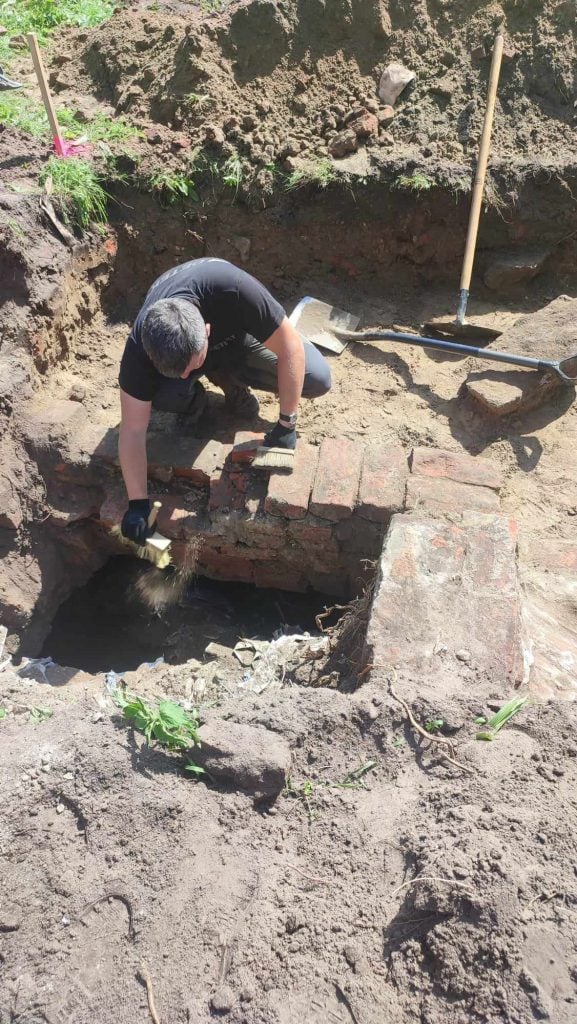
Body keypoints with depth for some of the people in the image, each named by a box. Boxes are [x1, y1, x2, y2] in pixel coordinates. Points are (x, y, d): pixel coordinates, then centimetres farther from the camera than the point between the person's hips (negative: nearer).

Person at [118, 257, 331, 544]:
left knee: (318, 380, -20)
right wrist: (138, 502, -31)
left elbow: (291, 348, -33)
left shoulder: (234, 292, -44)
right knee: (166, 396, -35)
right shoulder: (140, 346, -37)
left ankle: (231, 380, 4)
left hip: (239, 335, 1)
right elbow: (132, 431, -30)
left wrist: (286, 425, -31)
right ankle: (194, 396, 2)